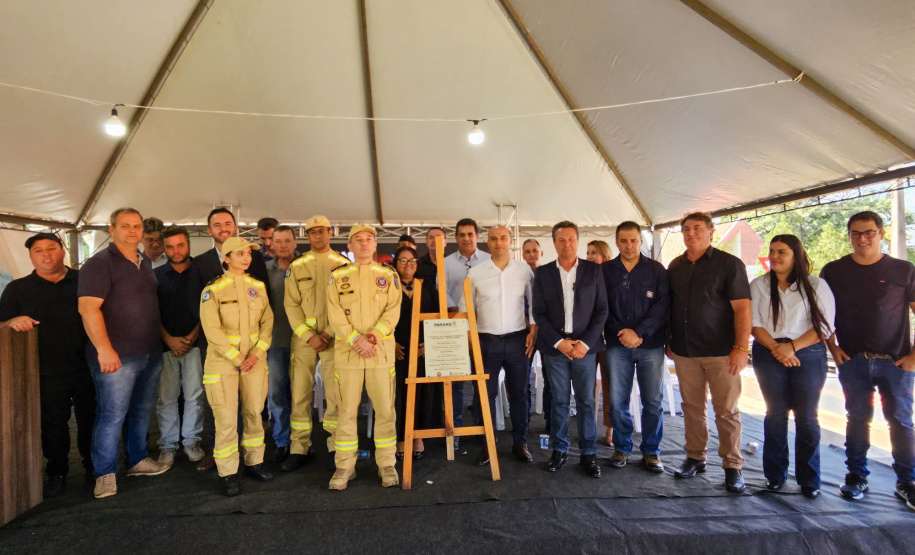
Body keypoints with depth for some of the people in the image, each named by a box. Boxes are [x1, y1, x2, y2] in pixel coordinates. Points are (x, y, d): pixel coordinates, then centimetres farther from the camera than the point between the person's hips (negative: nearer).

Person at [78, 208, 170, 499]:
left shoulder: (146, 263, 14)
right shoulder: (99, 263, -9)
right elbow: (88, 307, -18)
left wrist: (162, 339, 18)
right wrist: (104, 349, -25)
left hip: (150, 353, 7)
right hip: (117, 356, -7)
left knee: (142, 410, 16)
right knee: (112, 415, -1)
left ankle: (137, 460, 30)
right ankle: (105, 474, 14)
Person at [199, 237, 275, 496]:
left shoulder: (258, 286, 7)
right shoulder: (213, 290, -5)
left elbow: (267, 322, 6)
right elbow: (212, 330, -11)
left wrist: (256, 354, -7)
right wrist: (237, 359, -13)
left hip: (255, 359, 4)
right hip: (223, 361, -4)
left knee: (254, 413, 10)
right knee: (226, 419, -3)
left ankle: (254, 463, 25)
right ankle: (227, 474, 9)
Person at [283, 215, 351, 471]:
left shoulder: (343, 264, 6)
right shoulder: (297, 266, 8)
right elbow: (291, 305, 2)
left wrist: (329, 333, -10)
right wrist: (309, 336, -9)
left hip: (334, 337, -1)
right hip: (303, 338, 1)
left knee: (336, 394, 1)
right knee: (300, 392, 3)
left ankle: (336, 446, 14)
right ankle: (299, 448, 15)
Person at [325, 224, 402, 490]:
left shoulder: (388, 276, 8)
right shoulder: (338, 277, 7)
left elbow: (393, 311, -1)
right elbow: (335, 314, -2)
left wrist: (373, 337, -15)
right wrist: (356, 339, -15)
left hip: (382, 351, 0)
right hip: (347, 351, 0)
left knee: (385, 408, 3)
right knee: (347, 410, 6)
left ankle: (387, 464, 16)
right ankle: (345, 466, 18)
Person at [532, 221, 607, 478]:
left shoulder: (594, 270, 3)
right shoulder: (543, 273, 3)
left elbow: (601, 310, 1)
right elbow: (538, 312, 1)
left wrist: (585, 343, -8)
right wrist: (559, 342, -8)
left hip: (584, 346, 0)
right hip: (554, 347, 0)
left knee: (586, 401, 6)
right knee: (559, 401, 8)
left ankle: (589, 453, 19)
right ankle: (559, 450, 22)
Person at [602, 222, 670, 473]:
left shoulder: (656, 270, 4)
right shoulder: (604, 270, 5)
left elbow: (663, 305, -4)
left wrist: (639, 332, -13)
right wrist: (621, 332, -8)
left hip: (651, 344, 0)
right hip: (617, 345, 0)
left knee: (653, 401, 4)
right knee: (617, 401, 3)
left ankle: (651, 451, 20)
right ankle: (622, 448, 20)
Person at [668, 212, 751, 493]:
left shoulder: (729, 264, -3)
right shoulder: (675, 267, 10)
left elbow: (742, 307, -9)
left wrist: (741, 347, -15)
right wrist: (668, 342, 11)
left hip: (721, 352, -4)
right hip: (684, 351, 4)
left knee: (727, 411, 3)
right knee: (692, 407, 11)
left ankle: (732, 466, 16)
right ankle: (695, 458, 23)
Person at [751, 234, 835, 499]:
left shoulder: (816, 286, 4)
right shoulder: (758, 285, 8)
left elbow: (824, 325, -3)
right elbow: (754, 322, 1)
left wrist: (792, 346, -14)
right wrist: (774, 347, -12)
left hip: (808, 355, -1)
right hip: (769, 355, 1)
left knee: (806, 417, 2)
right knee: (775, 414, 6)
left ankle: (809, 480, 16)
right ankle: (775, 474, 17)